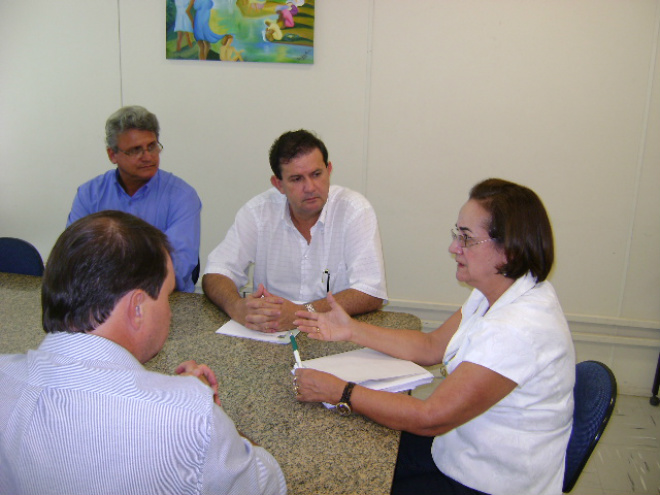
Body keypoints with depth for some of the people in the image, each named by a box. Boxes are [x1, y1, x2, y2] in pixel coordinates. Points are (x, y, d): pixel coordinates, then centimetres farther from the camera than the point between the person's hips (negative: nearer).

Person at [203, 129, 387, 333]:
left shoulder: (356, 210, -10)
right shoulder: (258, 210, -3)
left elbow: (371, 293, -17)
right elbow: (216, 273, -2)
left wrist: (301, 313, -28)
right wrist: (238, 308, -25)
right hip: (269, 334, 1)